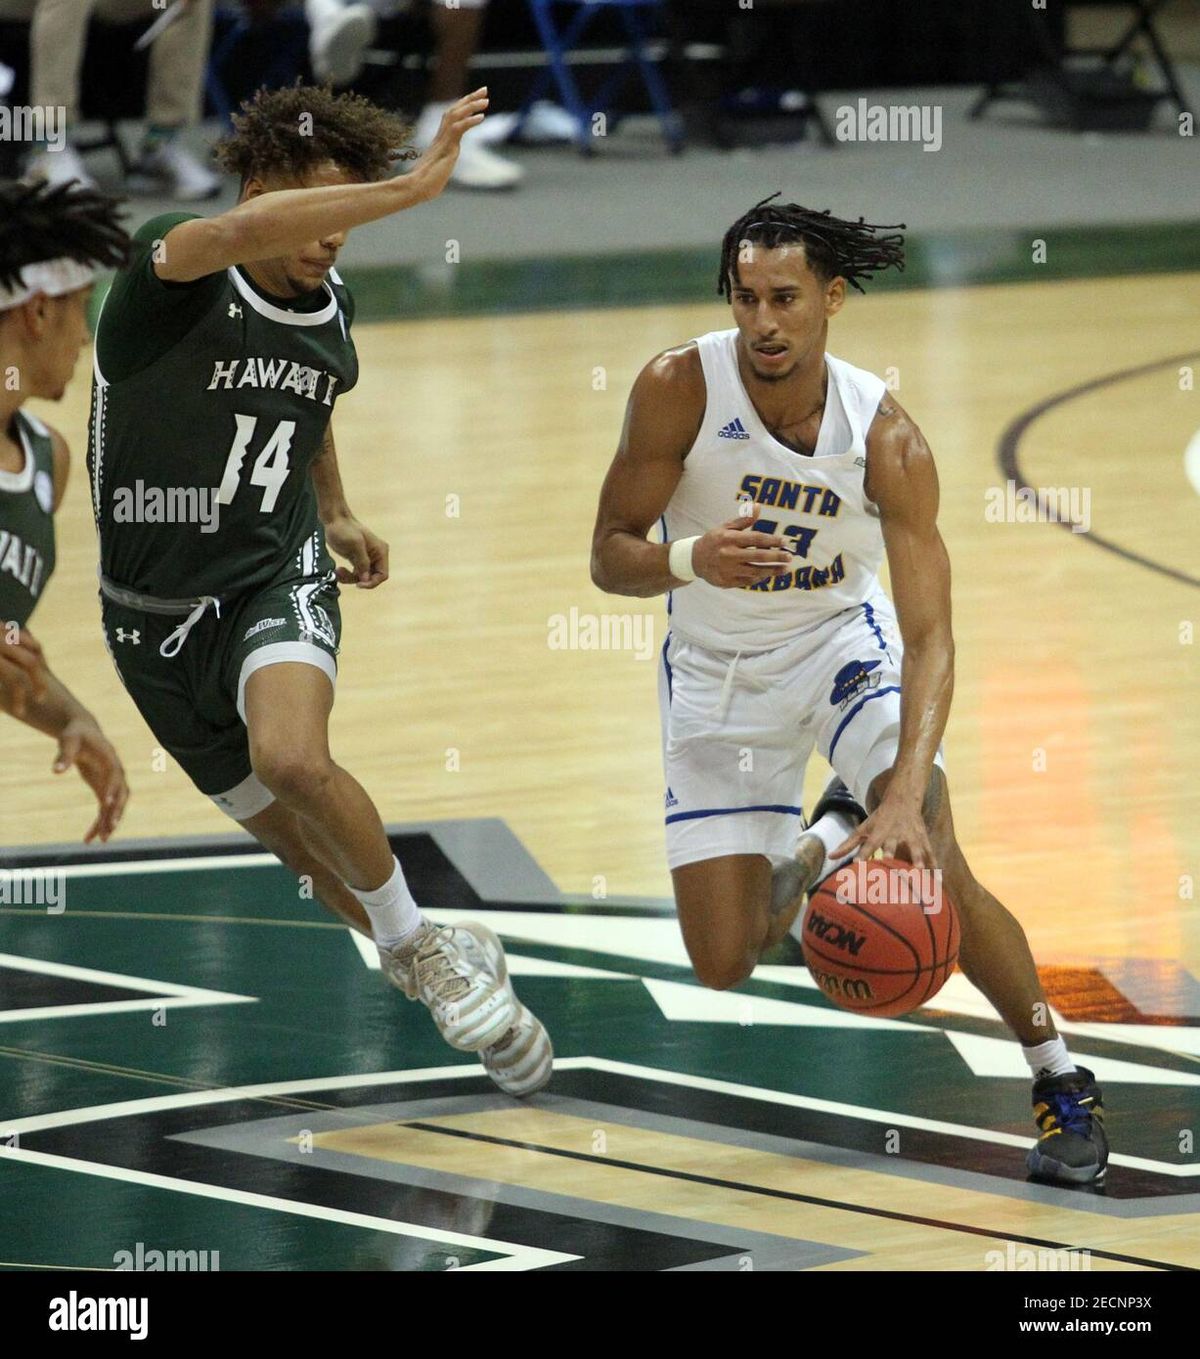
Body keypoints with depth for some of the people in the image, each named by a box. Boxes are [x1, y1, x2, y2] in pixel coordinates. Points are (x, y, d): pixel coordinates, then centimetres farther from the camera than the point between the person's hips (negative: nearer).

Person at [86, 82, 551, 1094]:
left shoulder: (329, 309, -1)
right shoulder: (171, 270, -20)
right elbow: (243, 232, -45)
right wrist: (414, 188, -48)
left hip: (276, 581, 1)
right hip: (156, 614, -1)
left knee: (292, 757, -31)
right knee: (296, 838, 10)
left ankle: (418, 945, -10)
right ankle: (442, 970, 33)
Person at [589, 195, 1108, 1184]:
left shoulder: (885, 437, -24)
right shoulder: (679, 390, -23)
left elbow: (930, 635, -27)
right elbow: (610, 558, -17)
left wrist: (907, 791, -42)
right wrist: (693, 560, -41)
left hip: (843, 644, -1)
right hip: (718, 672, 1)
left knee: (930, 866, -24)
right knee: (724, 965, -3)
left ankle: (1061, 1081, -2)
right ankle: (815, 850, 33)